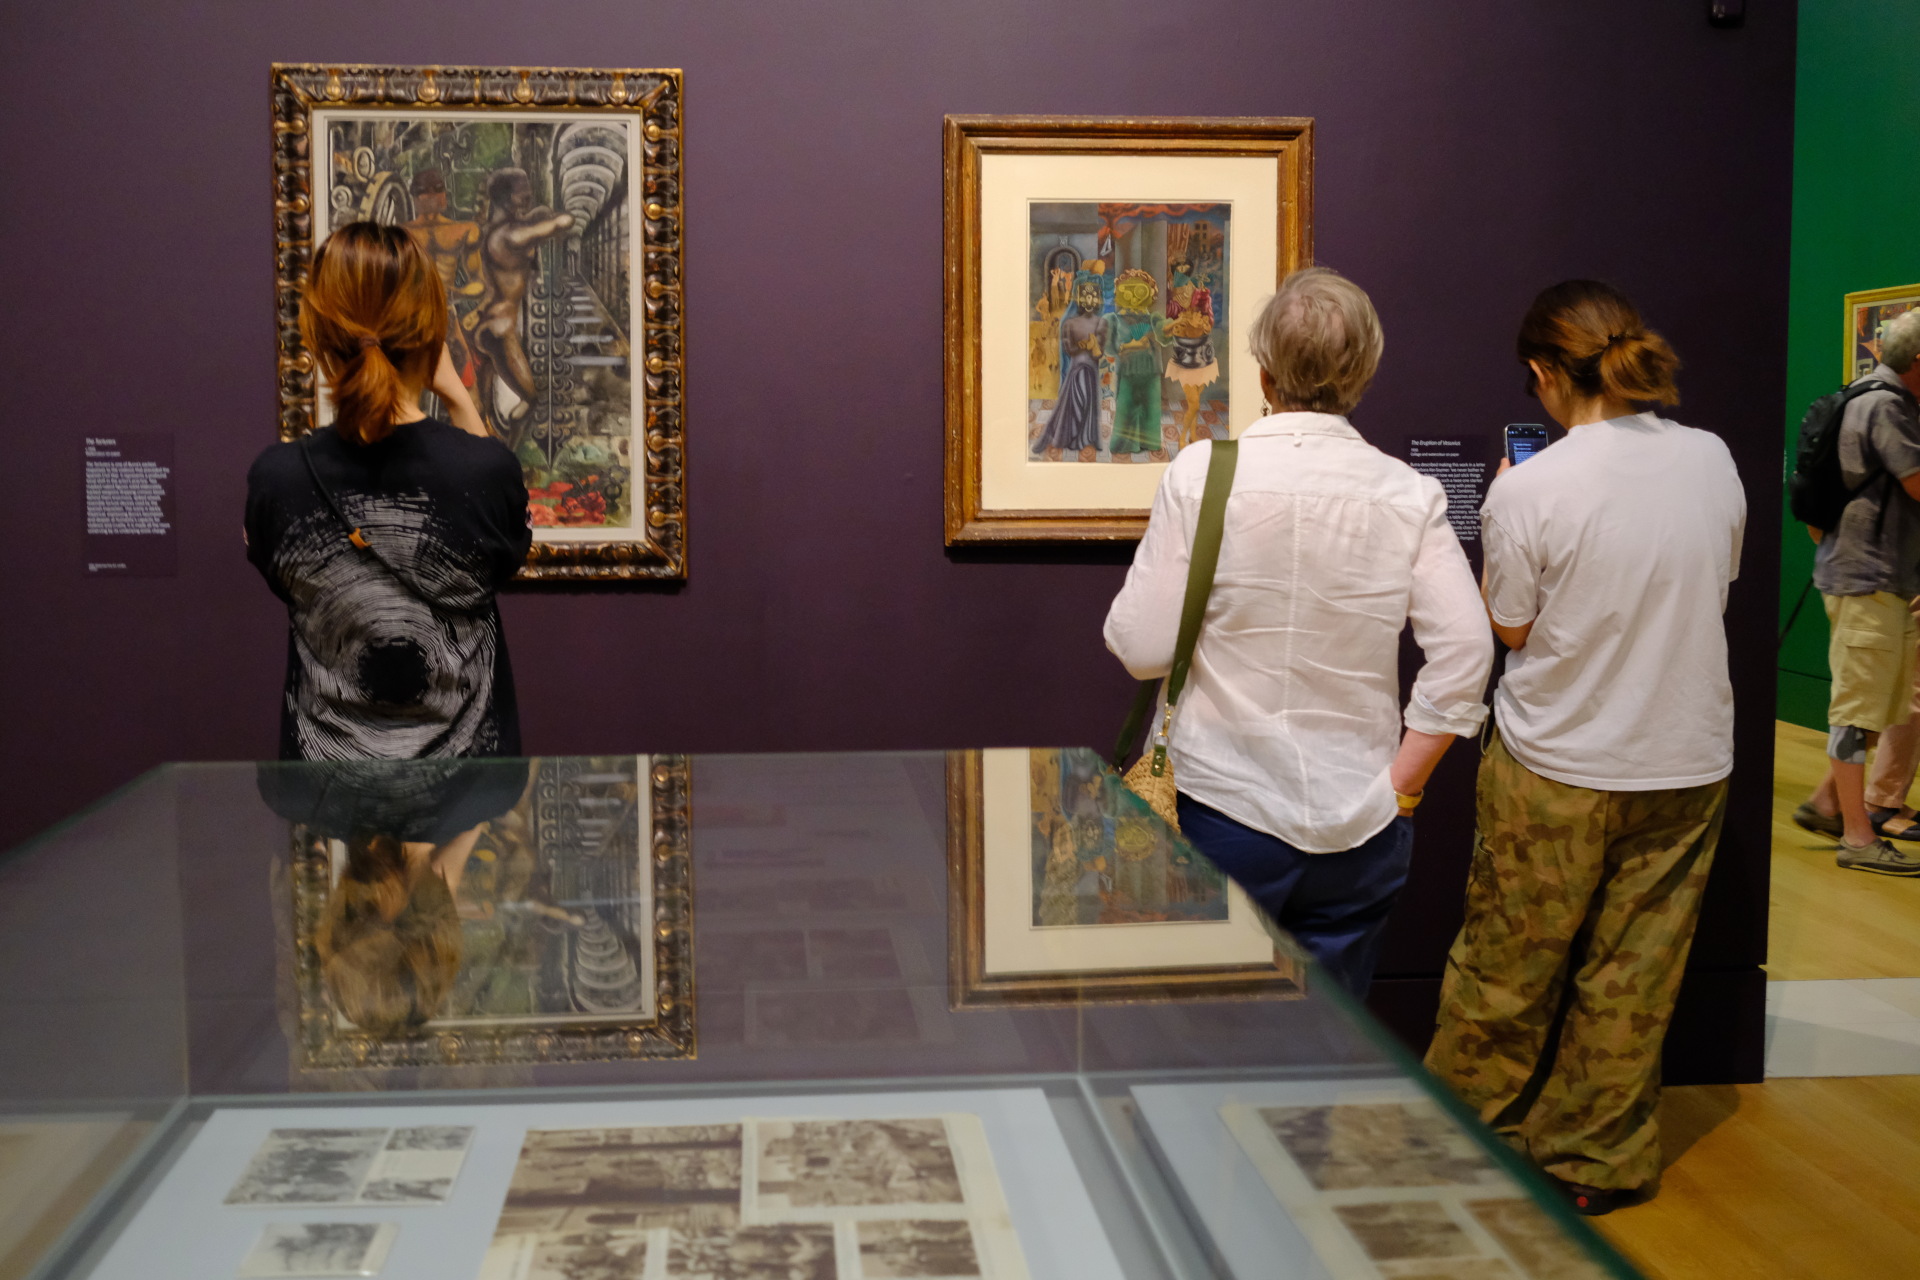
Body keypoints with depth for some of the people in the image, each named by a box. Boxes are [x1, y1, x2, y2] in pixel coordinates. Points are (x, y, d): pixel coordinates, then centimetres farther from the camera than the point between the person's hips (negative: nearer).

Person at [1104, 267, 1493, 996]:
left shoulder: (1201, 473, -9)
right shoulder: (1409, 495, -4)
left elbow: (1142, 648, -9)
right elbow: (1465, 651, -8)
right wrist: (1401, 780, 1)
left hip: (1224, 810, -1)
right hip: (1358, 823, 2)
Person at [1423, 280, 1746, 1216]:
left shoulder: (1529, 489, -18)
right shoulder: (1712, 460, -3)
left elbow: (1511, 628, -7)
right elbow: (1715, 580, 11)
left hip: (1555, 770, -4)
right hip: (1687, 762, 4)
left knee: (1506, 966, 13)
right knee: (1632, 978, 14)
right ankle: (1595, 1161, 26)